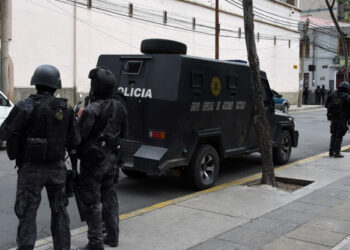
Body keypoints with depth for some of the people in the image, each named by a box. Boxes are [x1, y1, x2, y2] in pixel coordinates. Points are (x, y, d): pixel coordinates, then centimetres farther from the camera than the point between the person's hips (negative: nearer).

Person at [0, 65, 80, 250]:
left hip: (31, 168, -3)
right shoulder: (65, 109, -2)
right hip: (57, 167, 4)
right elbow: (74, 141, -1)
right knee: (59, 210, 18)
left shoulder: (25, 106, -13)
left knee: (27, 214, 4)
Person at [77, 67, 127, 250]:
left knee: (92, 202, 1)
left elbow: (79, 135, -20)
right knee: (109, 197, 19)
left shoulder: (92, 109, -20)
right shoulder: (119, 108, 2)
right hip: (111, 159, 7)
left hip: (93, 160, -7)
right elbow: (123, 133, 12)